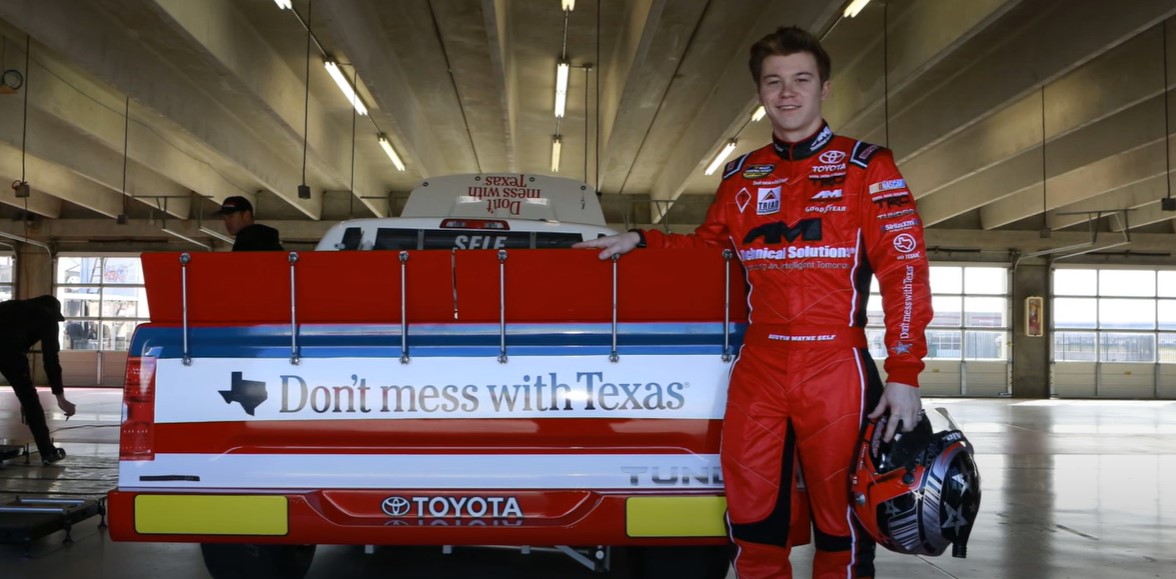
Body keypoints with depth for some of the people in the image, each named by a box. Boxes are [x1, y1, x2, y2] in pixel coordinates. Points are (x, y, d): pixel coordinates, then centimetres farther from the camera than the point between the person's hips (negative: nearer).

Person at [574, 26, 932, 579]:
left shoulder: (865, 167, 0)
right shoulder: (742, 175, 14)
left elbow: (904, 271, -5)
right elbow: (705, 246, 28)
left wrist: (904, 373, -11)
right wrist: (640, 240, 12)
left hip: (836, 367, -4)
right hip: (758, 367, 4)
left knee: (841, 517, 3)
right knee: (752, 514, 8)